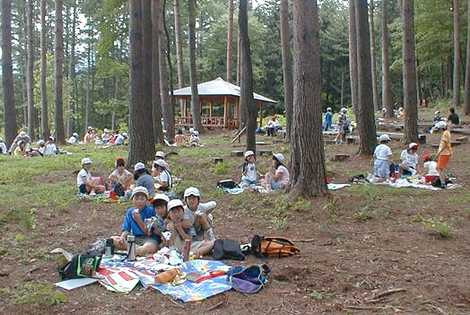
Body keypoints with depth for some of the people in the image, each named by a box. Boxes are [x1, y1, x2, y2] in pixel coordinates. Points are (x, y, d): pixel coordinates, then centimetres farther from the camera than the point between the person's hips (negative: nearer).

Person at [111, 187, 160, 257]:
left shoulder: (151, 211, -3)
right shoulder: (130, 212, 11)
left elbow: (149, 233, -6)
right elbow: (126, 230, 8)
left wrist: (139, 221, -17)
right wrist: (122, 237, -14)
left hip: (149, 239, -6)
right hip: (134, 239, 6)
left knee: (150, 247, -41)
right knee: (113, 239, -15)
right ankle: (138, 249, -26)